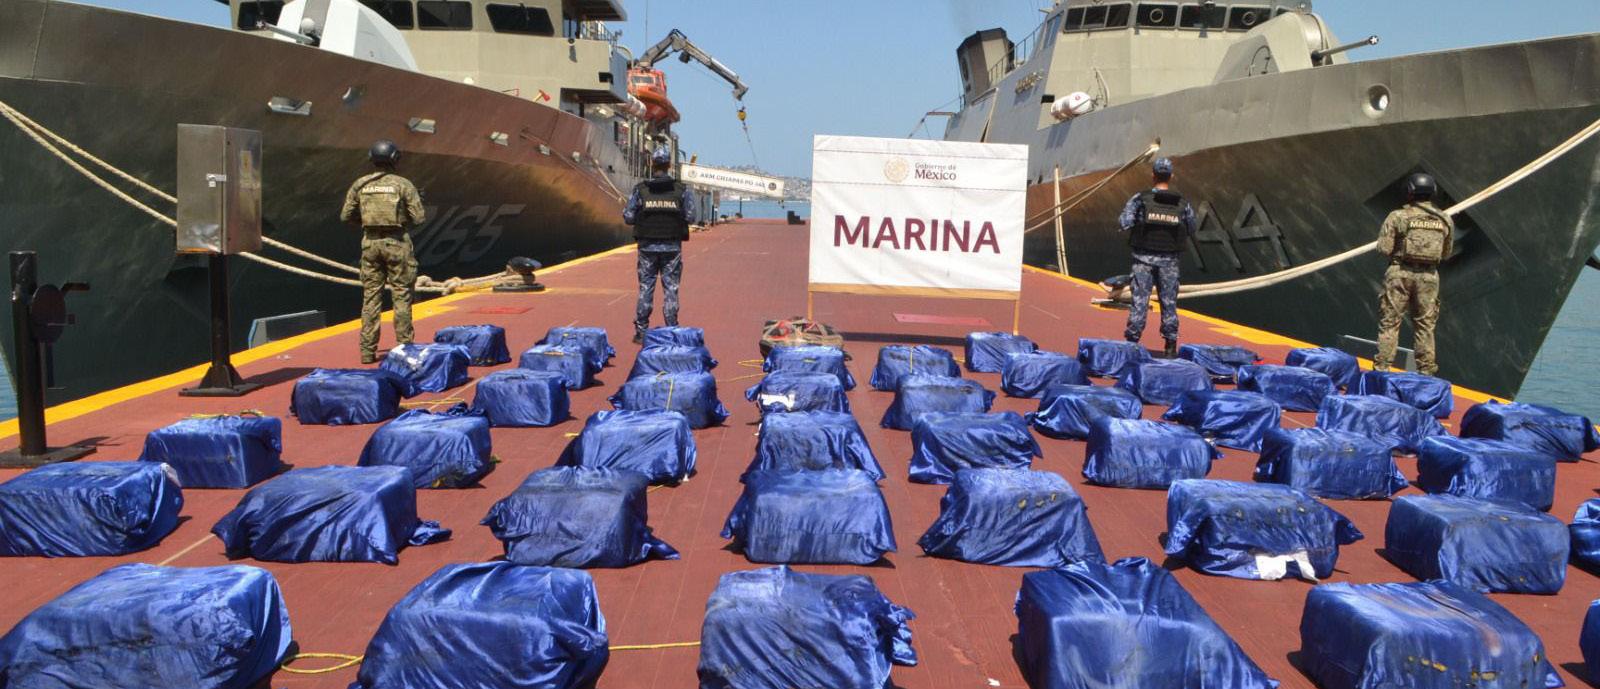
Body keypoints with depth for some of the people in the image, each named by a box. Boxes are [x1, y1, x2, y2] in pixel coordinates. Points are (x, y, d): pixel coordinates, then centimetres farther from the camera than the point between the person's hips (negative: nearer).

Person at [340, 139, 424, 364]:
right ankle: (404, 347, 5)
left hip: (370, 242, 3)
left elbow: (346, 216, 7)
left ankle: (368, 350, 9)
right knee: (401, 296, 4)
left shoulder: (360, 184, 4)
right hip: (396, 243, -3)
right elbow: (418, 218, -8)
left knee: (370, 297, 8)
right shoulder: (403, 184, -5)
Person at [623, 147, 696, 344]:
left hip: (647, 246, 1)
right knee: (671, 289, 5)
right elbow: (690, 217, -4)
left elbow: (628, 217, -3)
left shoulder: (639, 189, -3)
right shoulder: (682, 189, -3)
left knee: (645, 288, 9)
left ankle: (641, 331, 10)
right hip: (672, 247, 0)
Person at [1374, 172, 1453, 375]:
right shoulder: (1445, 220, 7)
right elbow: (1447, 253, 13)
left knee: (1390, 322, 2)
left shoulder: (1398, 216, -7)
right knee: (1425, 324, 10)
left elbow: (1383, 248, -10)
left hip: (1401, 273, -3)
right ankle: (1426, 370, 13)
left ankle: (1382, 367, -1)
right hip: (1429, 276, 3)